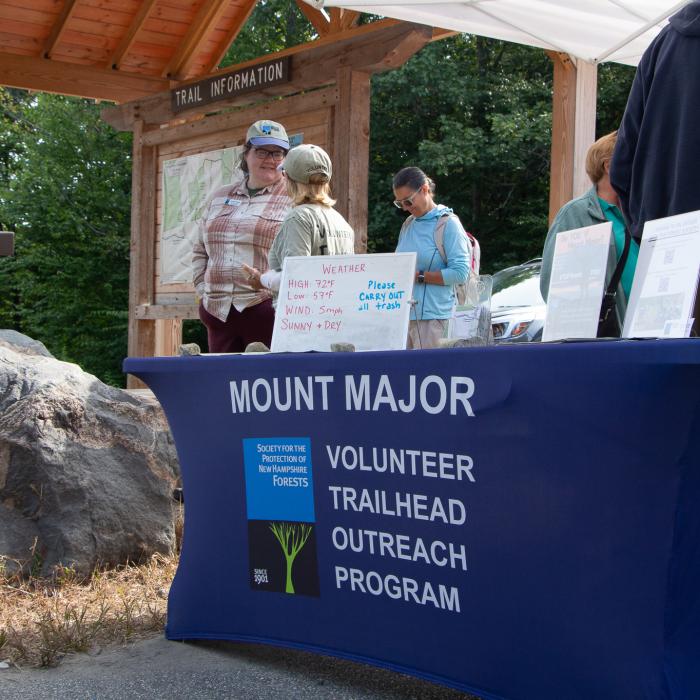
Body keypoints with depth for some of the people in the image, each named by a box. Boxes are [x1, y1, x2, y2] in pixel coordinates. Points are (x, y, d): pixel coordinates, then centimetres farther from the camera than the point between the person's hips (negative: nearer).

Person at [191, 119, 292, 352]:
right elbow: (200, 252, 24)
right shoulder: (219, 197, 19)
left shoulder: (294, 200, 1)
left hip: (266, 311, -5)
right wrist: (203, 290, 11)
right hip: (218, 313, 5)